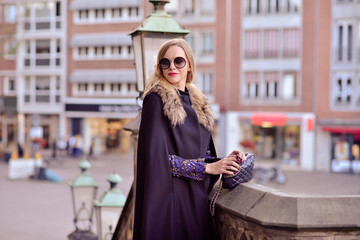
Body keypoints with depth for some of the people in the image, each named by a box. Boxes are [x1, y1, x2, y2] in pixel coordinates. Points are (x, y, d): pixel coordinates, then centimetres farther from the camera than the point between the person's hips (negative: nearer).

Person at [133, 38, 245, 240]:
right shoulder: (156, 100, -7)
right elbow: (157, 156, -15)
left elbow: (203, 154, 14)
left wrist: (224, 160, -6)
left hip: (198, 199, 6)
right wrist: (207, 167, -14)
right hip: (170, 198, -6)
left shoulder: (197, 102, 12)